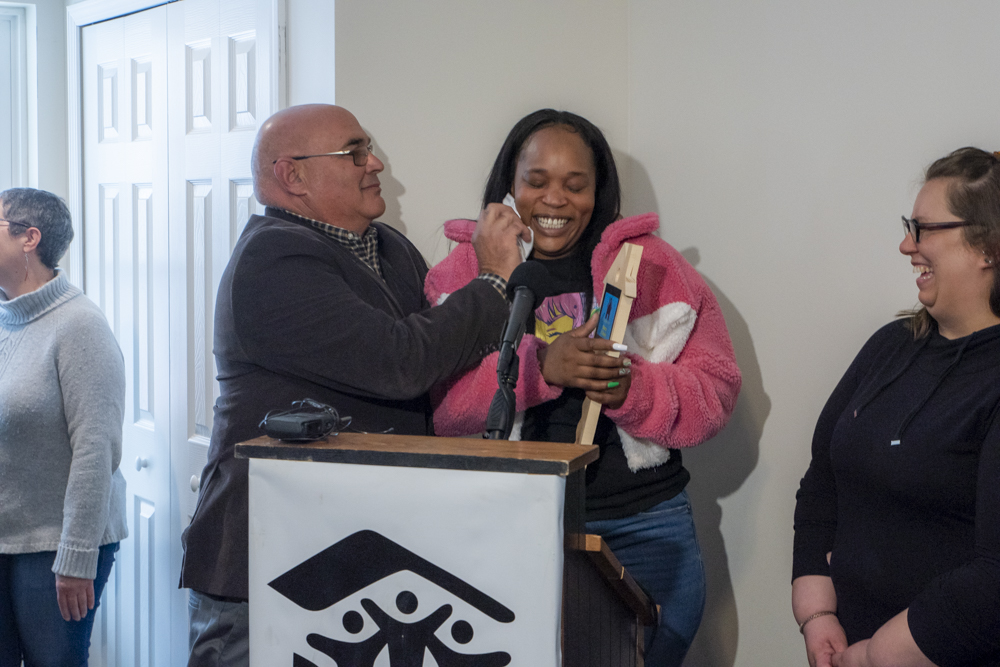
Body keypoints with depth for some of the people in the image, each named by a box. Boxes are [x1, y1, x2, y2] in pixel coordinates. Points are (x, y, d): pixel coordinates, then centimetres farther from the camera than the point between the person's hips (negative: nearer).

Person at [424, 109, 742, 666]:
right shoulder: (464, 272, 4)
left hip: (643, 526, 1)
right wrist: (539, 367, -23)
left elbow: (716, 389, 1)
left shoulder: (654, 266, 6)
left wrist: (633, 390, -19)